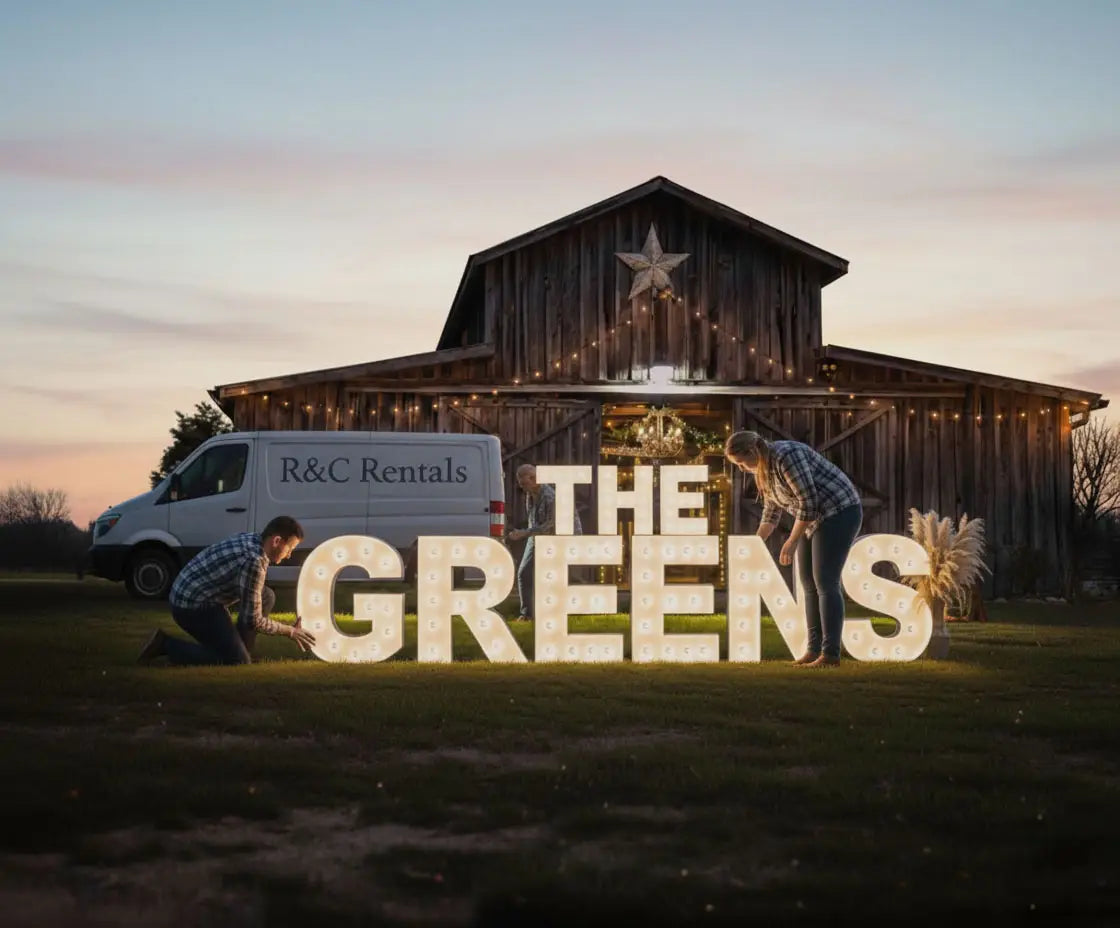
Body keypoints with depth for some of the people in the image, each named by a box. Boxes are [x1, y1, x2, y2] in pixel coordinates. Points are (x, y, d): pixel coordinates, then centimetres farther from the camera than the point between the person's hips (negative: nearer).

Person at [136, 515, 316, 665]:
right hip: (192, 606, -10)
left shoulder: (251, 539, 4)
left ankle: (240, 652, 11)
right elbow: (253, 621, -20)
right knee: (238, 662, -10)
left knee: (267, 597, 10)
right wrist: (290, 631, -6)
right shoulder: (254, 561, -25)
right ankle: (166, 645, -5)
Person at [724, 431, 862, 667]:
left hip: (839, 512, -10)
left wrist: (792, 541, -20)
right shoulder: (762, 467, 6)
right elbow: (772, 510, 17)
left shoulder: (786, 457, -25)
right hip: (816, 517, 10)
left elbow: (808, 502, -25)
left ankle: (830, 653, -10)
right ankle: (815, 648, 12)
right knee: (809, 583, 7)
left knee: (825, 583, -12)